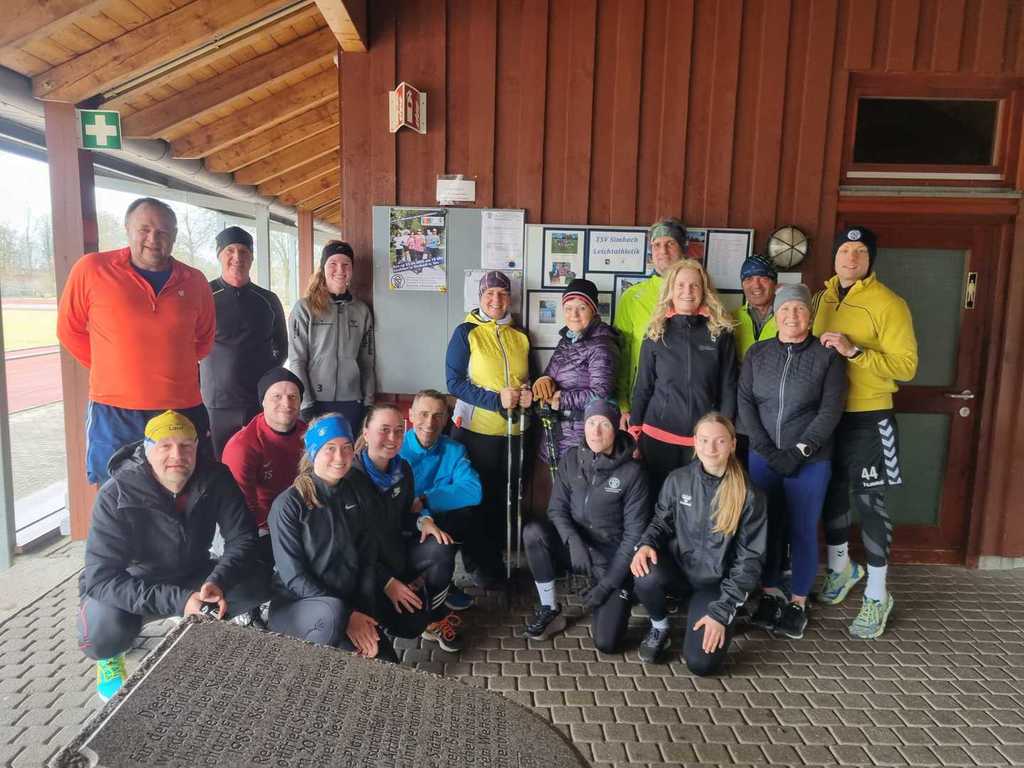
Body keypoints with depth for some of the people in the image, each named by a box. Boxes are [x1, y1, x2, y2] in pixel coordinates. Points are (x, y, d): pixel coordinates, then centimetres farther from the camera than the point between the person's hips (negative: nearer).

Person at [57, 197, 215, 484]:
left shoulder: (194, 282, 4)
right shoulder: (91, 269, -3)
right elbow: (70, 330, 7)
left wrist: (169, 368, 12)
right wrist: (113, 369, 6)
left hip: (185, 410, 2)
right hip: (114, 414, -2)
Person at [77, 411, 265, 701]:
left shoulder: (215, 478, -16)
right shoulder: (116, 495, -26)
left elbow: (242, 538, -13)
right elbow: (102, 577, -29)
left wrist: (217, 582, -34)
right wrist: (177, 601, -38)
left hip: (191, 577, 3)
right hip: (126, 586, -2)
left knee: (256, 582, -20)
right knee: (106, 633, -34)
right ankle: (108, 656, 6)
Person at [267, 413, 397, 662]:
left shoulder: (359, 497, 3)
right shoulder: (288, 504, -13)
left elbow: (368, 560, 4)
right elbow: (293, 575, -15)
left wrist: (364, 613, -10)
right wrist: (346, 615, -19)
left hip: (349, 603, 5)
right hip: (296, 604, -4)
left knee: (385, 663, -12)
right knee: (333, 614, -36)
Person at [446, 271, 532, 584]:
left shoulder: (520, 336, 10)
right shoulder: (466, 332, -4)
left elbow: (528, 378, 20)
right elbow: (454, 382, -10)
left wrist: (528, 393, -4)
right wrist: (496, 399, -19)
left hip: (513, 431, 4)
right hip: (476, 429, -4)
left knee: (504, 498, 9)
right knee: (478, 497, 4)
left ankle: (496, 557, 24)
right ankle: (478, 562, 19)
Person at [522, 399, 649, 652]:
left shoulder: (632, 472, -14)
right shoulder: (571, 459, -4)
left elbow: (635, 533, -12)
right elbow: (557, 509, -3)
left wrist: (609, 583, -14)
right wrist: (573, 541, -25)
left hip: (612, 557, -3)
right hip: (574, 545, 3)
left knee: (606, 643, -13)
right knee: (533, 531, -28)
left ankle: (619, 595, 20)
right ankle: (550, 610, -8)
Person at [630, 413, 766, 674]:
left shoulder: (749, 495, -13)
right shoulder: (678, 480, -7)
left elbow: (750, 557, -9)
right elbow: (661, 521, 8)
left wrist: (721, 611, -14)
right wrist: (646, 543, -17)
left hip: (717, 580, -2)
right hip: (678, 564, 2)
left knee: (701, 663, -14)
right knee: (645, 577, -33)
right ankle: (660, 627, 1)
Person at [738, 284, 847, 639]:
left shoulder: (827, 355, -2)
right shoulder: (757, 353, 5)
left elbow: (830, 410, -7)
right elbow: (744, 402, 0)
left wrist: (799, 451, -14)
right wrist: (767, 450, -10)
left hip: (810, 461, -2)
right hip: (763, 457, 2)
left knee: (803, 530, 4)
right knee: (767, 526, 8)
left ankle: (798, 602, 19)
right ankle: (770, 594, 24)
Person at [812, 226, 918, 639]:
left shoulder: (888, 304, -10)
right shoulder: (823, 298, 8)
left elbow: (906, 365, -16)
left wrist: (853, 351, -25)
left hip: (867, 418, -5)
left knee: (869, 500, 0)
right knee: (832, 492, 16)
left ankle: (877, 595, 14)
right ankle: (841, 566, 38)